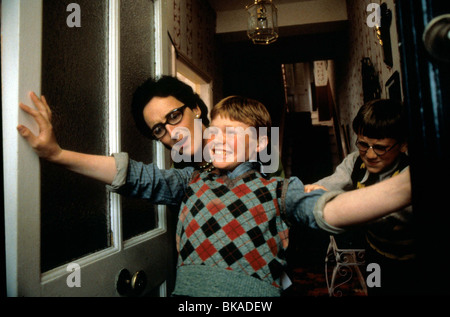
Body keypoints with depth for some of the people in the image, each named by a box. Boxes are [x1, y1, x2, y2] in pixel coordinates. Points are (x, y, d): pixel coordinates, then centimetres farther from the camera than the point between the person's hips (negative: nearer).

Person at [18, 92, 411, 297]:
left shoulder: (278, 190, 5)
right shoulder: (193, 181, 14)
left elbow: (331, 209, -10)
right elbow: (139, 176, 5)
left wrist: (406, 184, -27)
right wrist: (57, 153, -3)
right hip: (187, 292, 3)